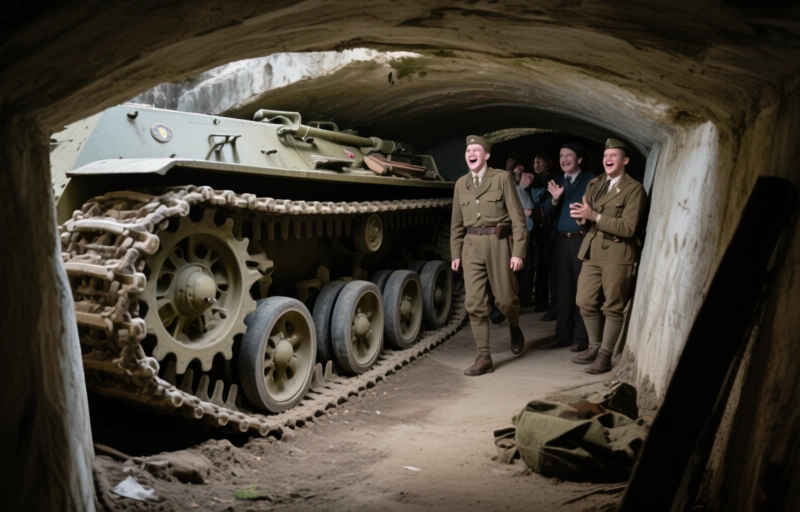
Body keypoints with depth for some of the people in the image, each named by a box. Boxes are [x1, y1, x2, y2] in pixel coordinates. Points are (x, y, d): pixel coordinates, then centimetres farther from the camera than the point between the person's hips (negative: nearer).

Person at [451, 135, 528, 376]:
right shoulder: (461, 184, 11)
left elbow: (517, 217, -6)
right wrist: (455, 254, 11)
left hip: (498, 242, -3)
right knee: (474, 302, -2)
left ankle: (515, 328, 36)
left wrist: (518, 251, -12)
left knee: (505, 298, 1)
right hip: (472, 245, 4)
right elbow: (457, 223, 16)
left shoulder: (502, 178, -2)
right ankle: (484, 357, 5)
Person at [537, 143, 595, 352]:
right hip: (561, 241, 5)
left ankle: (581, 336, 7)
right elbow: (547, 213, 7)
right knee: (564, 288, 10)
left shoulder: (590, 180, -3)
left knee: (582, 288, 1)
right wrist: (554, 199, -10)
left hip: (582, 240, -5)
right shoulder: (557, 181, 13)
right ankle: (563, 334, 15)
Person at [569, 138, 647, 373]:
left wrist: (594, 216, -22)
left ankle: (605, 354, 12)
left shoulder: (634, 189, -7)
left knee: (612, 307, 1)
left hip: (617, 254, -6)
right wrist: (581, 217, -10)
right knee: (585, 302, 7)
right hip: (592, 251, 6)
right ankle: (594, 346, 25)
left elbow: (628, 228, -16)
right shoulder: (594, 184, 14)